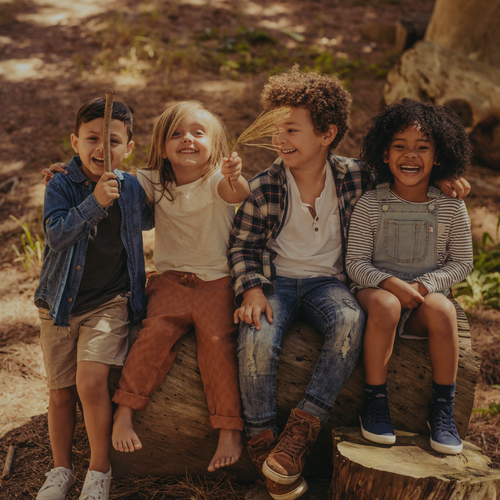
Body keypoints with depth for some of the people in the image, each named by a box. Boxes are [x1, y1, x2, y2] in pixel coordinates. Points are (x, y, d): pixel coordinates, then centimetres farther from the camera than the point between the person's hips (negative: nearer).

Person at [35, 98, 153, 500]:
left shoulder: (131, 187, 1)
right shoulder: (61, 186, -6)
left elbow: (145, 221, 23)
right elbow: (56, 235, -22)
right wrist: (94, 202, -30)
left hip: (109, 302, 0)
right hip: (61, 301, 1)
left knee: (91, 381, -19)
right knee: (61, 392, 8)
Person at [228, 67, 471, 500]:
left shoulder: (355, 177, -1)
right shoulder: (263, 187, -4)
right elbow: (243, 244, 2)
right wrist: (252, 290, -13)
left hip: (326, 282, 1)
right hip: (275, 281, 0)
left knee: (350, 321, -34)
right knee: (257, 340, -31)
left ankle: (300, 433, -30)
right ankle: (264, 444, -12)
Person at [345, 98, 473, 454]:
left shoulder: (451, 208, -1)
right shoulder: (370, 204, -4)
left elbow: (461, 263, 4)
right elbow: (356, 262, -4)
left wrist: (425, 284, -15)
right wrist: (390, 282, -24)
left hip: (426, 293, 1)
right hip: (376, 288, -1)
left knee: (443, 309, -32)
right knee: (385, 304, -35)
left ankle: (443, 409, -16)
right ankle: (376, 402, -20)